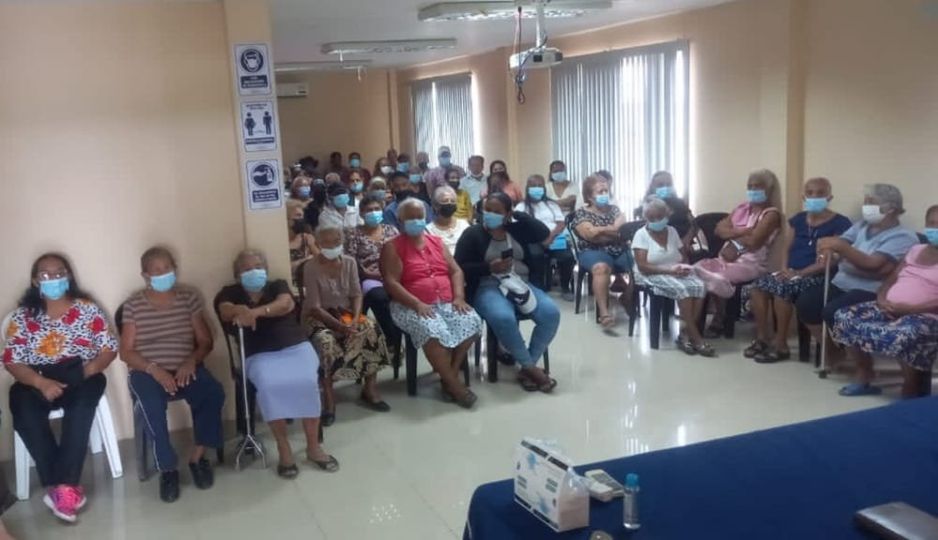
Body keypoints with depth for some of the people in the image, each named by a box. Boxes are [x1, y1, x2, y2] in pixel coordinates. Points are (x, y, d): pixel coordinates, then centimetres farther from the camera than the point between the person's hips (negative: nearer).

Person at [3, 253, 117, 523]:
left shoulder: (87, 308, 7)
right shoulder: (23, 316, 8)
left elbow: (109, 348, 6)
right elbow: (12, 361, 1)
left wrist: (89, 369, -16)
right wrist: (41, 382, -18)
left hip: (79, 378, -1)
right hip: (37, 381, 1)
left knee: (82, 400, -35)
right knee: (23, 405, -32)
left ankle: (60, 486, -32)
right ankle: (63, 485, -29)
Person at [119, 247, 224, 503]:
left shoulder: (189, 297, 7)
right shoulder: (133, 304, 2)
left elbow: (205, 341, 6)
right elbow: (126, 352, -2)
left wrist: (191, 361, -15)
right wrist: (154, 369, -19)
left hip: (185, 368, 2)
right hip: (147, 372, -2)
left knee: (213, 393, -29)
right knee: (151, 405, -35)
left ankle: (198, 456, -9)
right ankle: (168, 468, -15)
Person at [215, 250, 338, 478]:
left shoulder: (278, 285, 13)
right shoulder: (231, 293, 15)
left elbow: (286, 304, -10)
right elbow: (225, 311, -8)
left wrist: (256, 312, -29)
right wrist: (241, 311, -34)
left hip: (296, 347, 1)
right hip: (261, 355, -1)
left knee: (307, 382, -28)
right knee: (268, 386, -33)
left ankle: (313, 446, -14)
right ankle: (283, 447, -18)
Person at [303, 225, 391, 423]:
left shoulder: (349, 262, 1)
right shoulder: (311, 267, -12)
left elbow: (356, 295, 0)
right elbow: (314, 307, -16)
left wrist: (355, 319, -20)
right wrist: (339, 325, -27)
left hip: (347, 313, 4)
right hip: (320, 317, -4)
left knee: (372, 331, -25)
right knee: (325, 341, -37)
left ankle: (370, 389, -14)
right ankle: (328, 397, -25)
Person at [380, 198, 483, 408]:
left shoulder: (436, 242, 19)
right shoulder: (392, 247, 2)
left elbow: (456, 271, 14)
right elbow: (391, 283, -9)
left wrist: (459, 297, -4)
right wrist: (417, 304, -20)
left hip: (446, 302, 5)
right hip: (411, 306, -5)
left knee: (472, 321, -23)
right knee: (433, 330, -35)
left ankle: (450, 375, -12)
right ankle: (453, 383, -21)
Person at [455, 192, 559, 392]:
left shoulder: (517, 230, 14)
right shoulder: (473, 233, 3)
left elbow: (544, 233, 2)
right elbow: (460, 268, -4)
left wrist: (518, 216, 0)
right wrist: (489, 267, -14)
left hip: (521, 283, 4)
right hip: (488, 287, -4)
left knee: (551, 313, -21)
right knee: (503, 318, -36)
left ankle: (526, 368, -11)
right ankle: (530, 368, -17)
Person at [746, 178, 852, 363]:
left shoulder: (840, 223, -3)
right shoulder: (798, 219, 16)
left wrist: (800, 273, -18)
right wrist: (785, 269, -6)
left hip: (817, 276, -6)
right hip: (791, 272, 6)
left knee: (781, 288, -33)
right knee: (759, 285, -21)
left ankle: (781, 346, -22)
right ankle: (762, 338, -11)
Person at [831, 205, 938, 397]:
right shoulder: (916, 250, 20)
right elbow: (890, 280, 20)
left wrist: (910, 308, -21)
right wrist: (882, 300, -2)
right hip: (890, 309, 7)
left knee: (904, 335, -41)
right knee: (844, 317, -11)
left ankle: (911, 392, -12)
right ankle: (864, 376, 4)